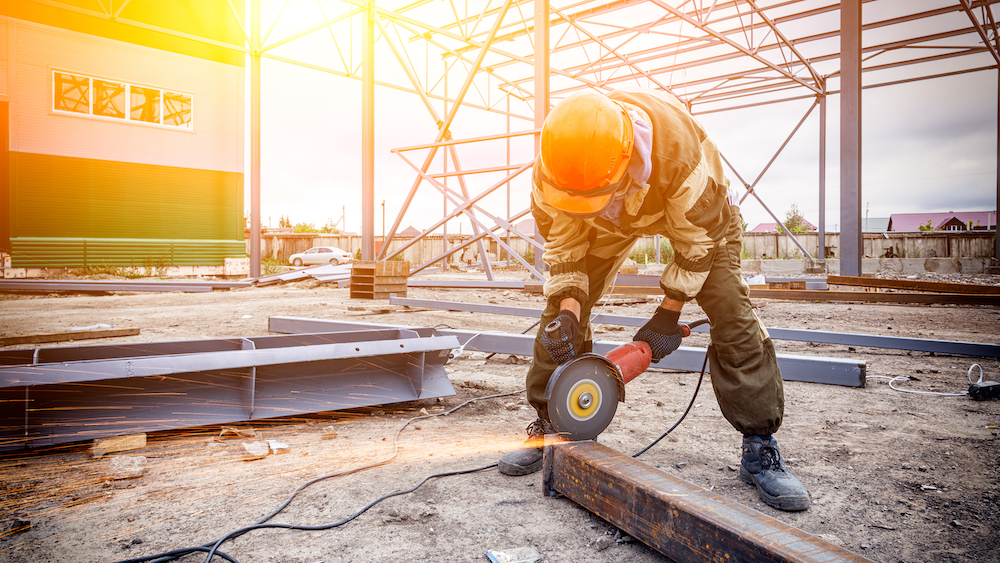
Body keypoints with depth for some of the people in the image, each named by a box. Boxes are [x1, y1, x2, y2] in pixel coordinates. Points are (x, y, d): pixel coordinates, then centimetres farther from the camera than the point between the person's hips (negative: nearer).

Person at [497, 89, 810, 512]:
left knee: (730, 312, -18)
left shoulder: (677, 146, -43)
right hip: (609, 222, 3)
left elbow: (698, 239, -27)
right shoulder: (549, 172, -32)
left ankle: (760, 448, -6)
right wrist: (567, 311, -29)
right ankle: (548, 425, 6)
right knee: (562, 308, -8)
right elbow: (562, 244, -15)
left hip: (696, 211, -2)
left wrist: (668, 314, -21)